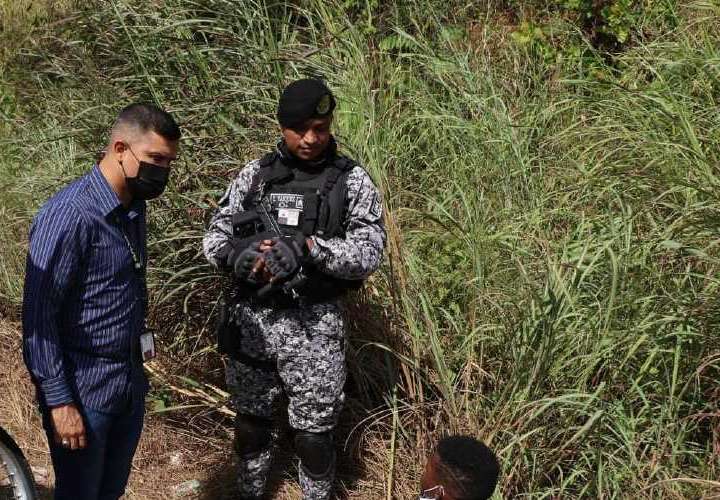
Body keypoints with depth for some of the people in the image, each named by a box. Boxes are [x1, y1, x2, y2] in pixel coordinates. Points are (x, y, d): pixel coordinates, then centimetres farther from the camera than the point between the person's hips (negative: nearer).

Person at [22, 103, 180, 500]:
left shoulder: (133, 207, 6)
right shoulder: (69, 215, -21)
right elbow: (38, 315, -20)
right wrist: (59, 401, -19)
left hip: (130, 383, 8)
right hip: (82, 391, -8)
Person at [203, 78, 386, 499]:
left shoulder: (353, 180, -4)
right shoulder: (256, 174, 4)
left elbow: (369, 253, -13)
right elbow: (215, 237, 4)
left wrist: (308, 247, -26)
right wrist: (239, 256, -19)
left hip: (313, 323, -3)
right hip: (251, 317, 3)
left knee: (315, 431, 7)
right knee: (251, 419, 17)